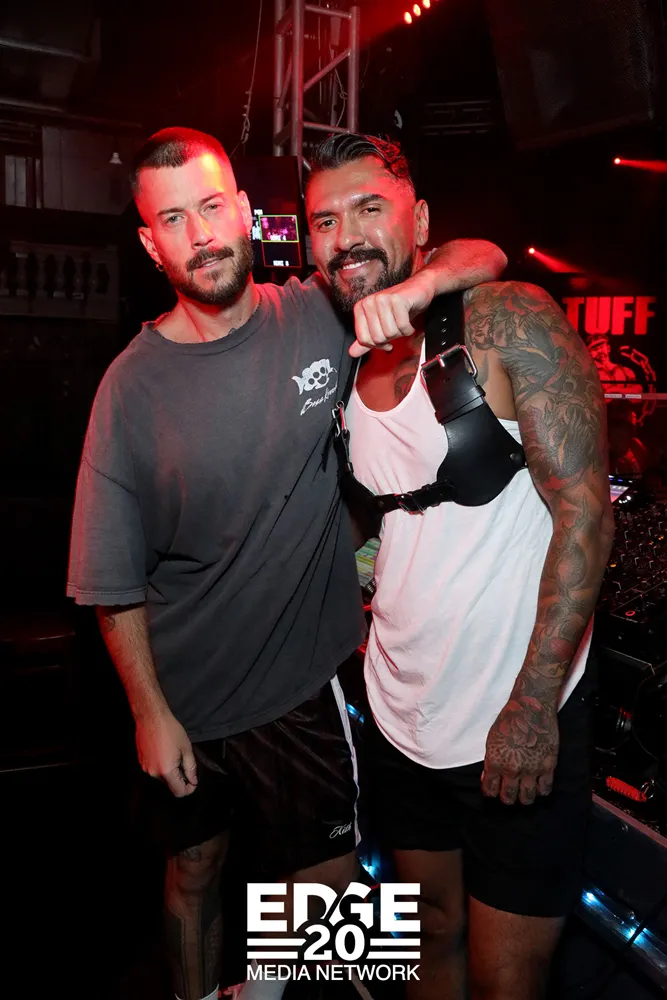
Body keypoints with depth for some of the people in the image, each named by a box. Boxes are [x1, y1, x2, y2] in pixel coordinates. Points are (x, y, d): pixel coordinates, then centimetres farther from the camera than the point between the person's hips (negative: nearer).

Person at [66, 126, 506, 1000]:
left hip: (303, 680, 1)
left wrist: (416, 285, -26)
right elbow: (115, 579, -7)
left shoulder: (319, 319, -10)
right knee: (195, 872, 23)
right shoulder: (134, 385, -13)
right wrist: (149, 710, -4)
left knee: (326, 883, 16)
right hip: (184, 698, 0)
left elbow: (484, 256, -4)